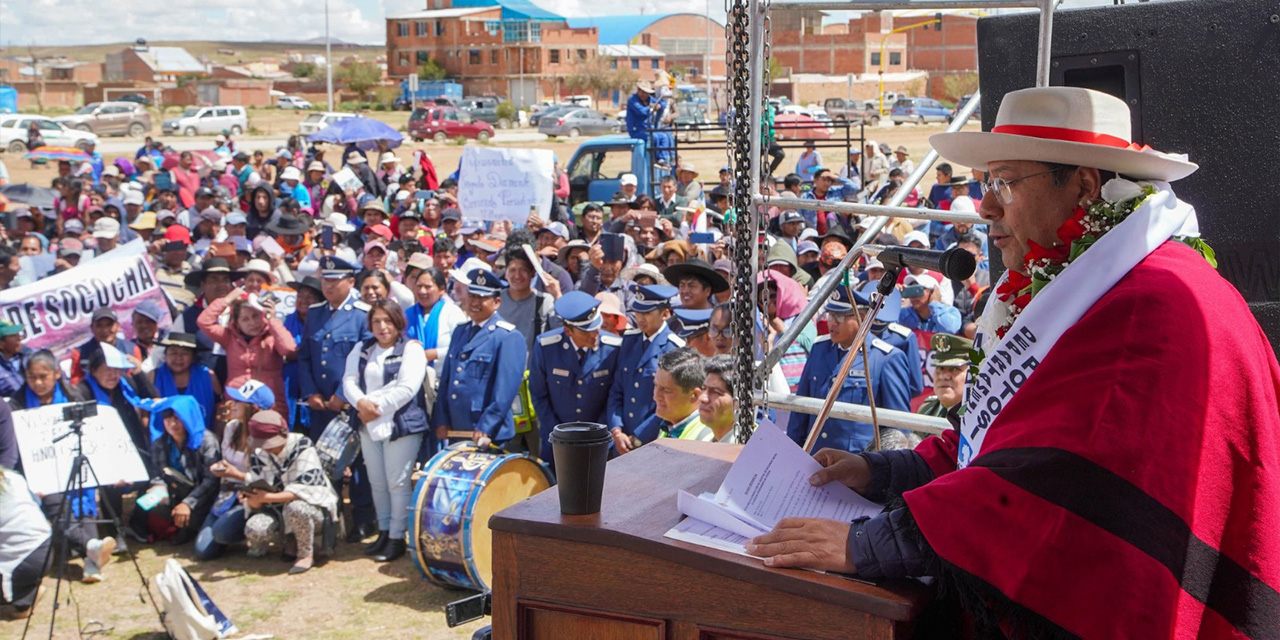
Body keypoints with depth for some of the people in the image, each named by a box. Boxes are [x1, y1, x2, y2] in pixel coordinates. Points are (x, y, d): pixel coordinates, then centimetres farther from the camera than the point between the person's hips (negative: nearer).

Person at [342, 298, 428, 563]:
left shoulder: (411, 349, -6)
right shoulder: (362, 350, 13)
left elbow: (407, 388, -15)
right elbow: (349, 380, 4)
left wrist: (377, 408, -16)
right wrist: (361, 402, -15)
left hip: (402, 426, -6)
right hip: (368, 425, 6)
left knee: (398, 482, -2)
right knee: (377, 482, 12)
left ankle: (397, 537, 7)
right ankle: (384, 531, 24)